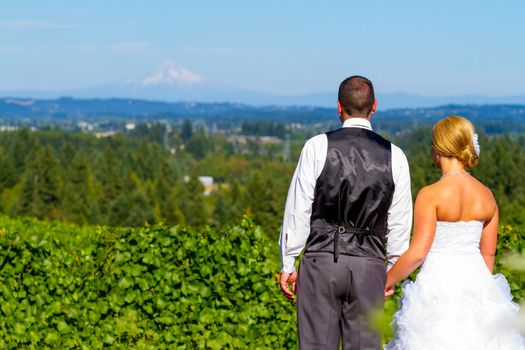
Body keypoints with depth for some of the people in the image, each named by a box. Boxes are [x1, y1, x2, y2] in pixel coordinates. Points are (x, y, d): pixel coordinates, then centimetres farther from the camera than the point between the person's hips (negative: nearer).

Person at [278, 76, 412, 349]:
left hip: (321, 258, -2)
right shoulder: (394, 156, 3)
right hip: (369, 265, 2)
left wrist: (287, 264, 5)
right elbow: (400, 222, 7)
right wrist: (393, 270, 18)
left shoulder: (318, 147, -4)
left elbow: (298, 211, -2)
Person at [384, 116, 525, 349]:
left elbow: (417, 253, -16)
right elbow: (488, 253, 11)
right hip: (476, 279, 5)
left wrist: (387, 281, -2)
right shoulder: (487, 196, 3)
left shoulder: (430, 195, -13)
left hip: (439, 285, -5)